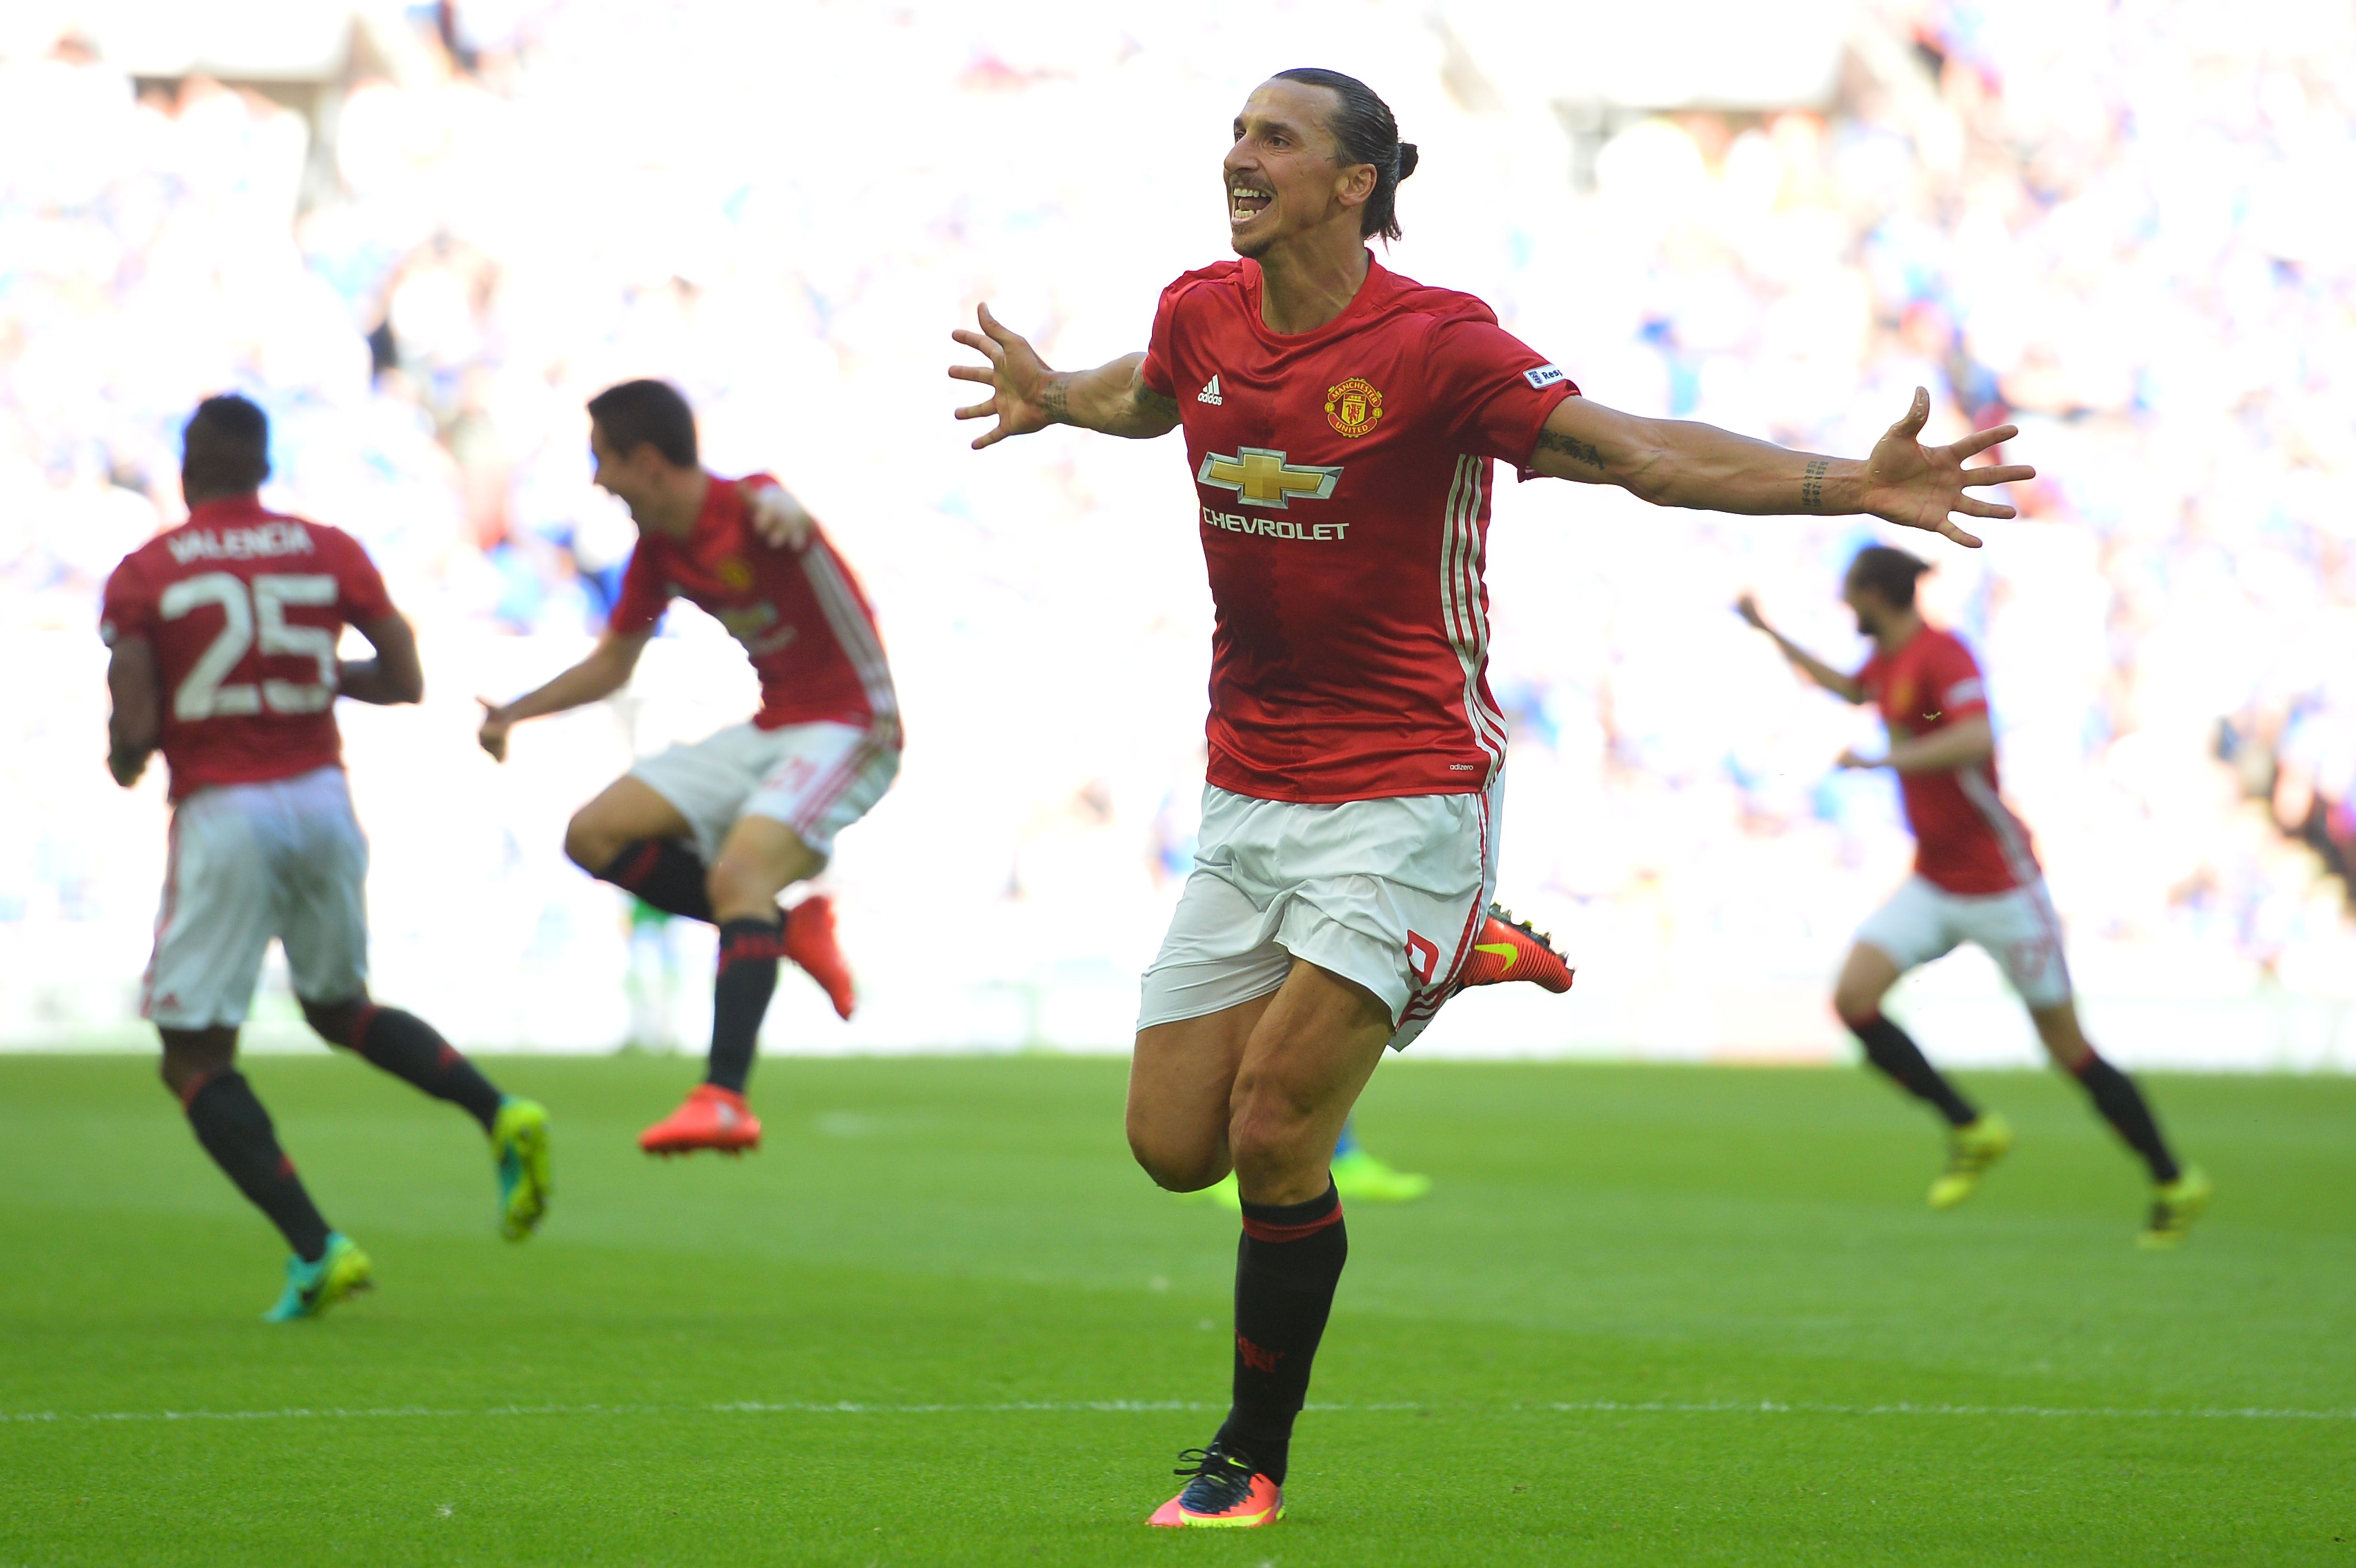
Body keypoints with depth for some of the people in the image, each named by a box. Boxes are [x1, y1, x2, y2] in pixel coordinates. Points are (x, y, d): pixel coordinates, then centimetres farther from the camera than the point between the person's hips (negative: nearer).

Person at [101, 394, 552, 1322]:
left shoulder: (142, 576, -4)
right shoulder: (329, 552, 4)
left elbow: (133, 732, -10)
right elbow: (404, 682, 5)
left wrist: (123, 761, 12)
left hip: (220, 813, -4)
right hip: (323, 799, 4)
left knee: (197, 1058, 4)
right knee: (341, 1009, 26)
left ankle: (315, 1248, -12)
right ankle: (500, 1115, 2)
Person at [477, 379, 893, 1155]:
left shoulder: (747, 510, -19)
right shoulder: (659, 549, 6)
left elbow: (779, 508, -45)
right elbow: (611, 663, 19)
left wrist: (784, 515, -71)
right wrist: (517, 713, 5)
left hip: (844, 728, -9)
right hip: (769, 732, 9)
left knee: (738, 873, -30)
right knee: (596, 835, 1)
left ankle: (725, 1098, -36)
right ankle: (788, 930, 3)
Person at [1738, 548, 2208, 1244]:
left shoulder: (1943, 655, -18)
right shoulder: (1888, 660, 8)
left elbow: (1977, 739, -36)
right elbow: (1849, 689, 34)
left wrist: (1884, 760, -34)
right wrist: (1769, 632, 38)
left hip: (1998, 883, -8)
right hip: (1933, 886, 8)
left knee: (2068, 1048, -1)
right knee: (1853, 997, -12)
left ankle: (2176, 1184, 15)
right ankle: (1972, 1131, 2)